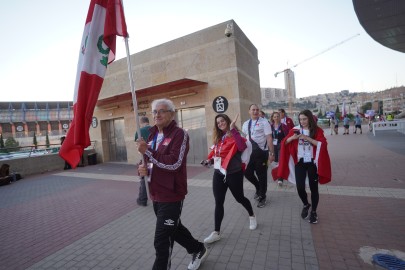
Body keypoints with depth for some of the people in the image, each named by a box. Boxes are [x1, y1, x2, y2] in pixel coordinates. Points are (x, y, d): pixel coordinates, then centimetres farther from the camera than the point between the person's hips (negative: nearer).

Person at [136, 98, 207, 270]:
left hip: (171, 195, -9)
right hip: (156, 195, 9)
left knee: (162, 240, -2)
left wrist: (147, 151, -25)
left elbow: (174, 163, -24)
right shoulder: (153, 135, 10)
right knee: (174, 228, 25)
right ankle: (198, 250, 48)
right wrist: (144, 169, -4)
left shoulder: (179, 134, -13)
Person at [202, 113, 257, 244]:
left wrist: (233, 129, -33)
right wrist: (210, 160, 0)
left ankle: (252, 216, 45)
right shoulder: (218, 138, 10)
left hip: (234, 174, -5)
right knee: (218, 203, 6)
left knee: (239, 198, 15)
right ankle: (216, 232, 18)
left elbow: (242, 146, -31)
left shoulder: (234, 135, -10)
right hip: (219, 174, 5)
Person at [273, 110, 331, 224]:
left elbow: (322, 144, -15)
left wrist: (307, 138, -23)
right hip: (299, 162, 1)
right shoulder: (295, 130, 3)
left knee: (313, 188, 7)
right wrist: (292, 137, -17)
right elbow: (284, 143, 1)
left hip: (313, 162, -1)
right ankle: (306, 205, 29)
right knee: (300, 188, -3)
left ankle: (313, 212, 27)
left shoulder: (317, 130, -2)